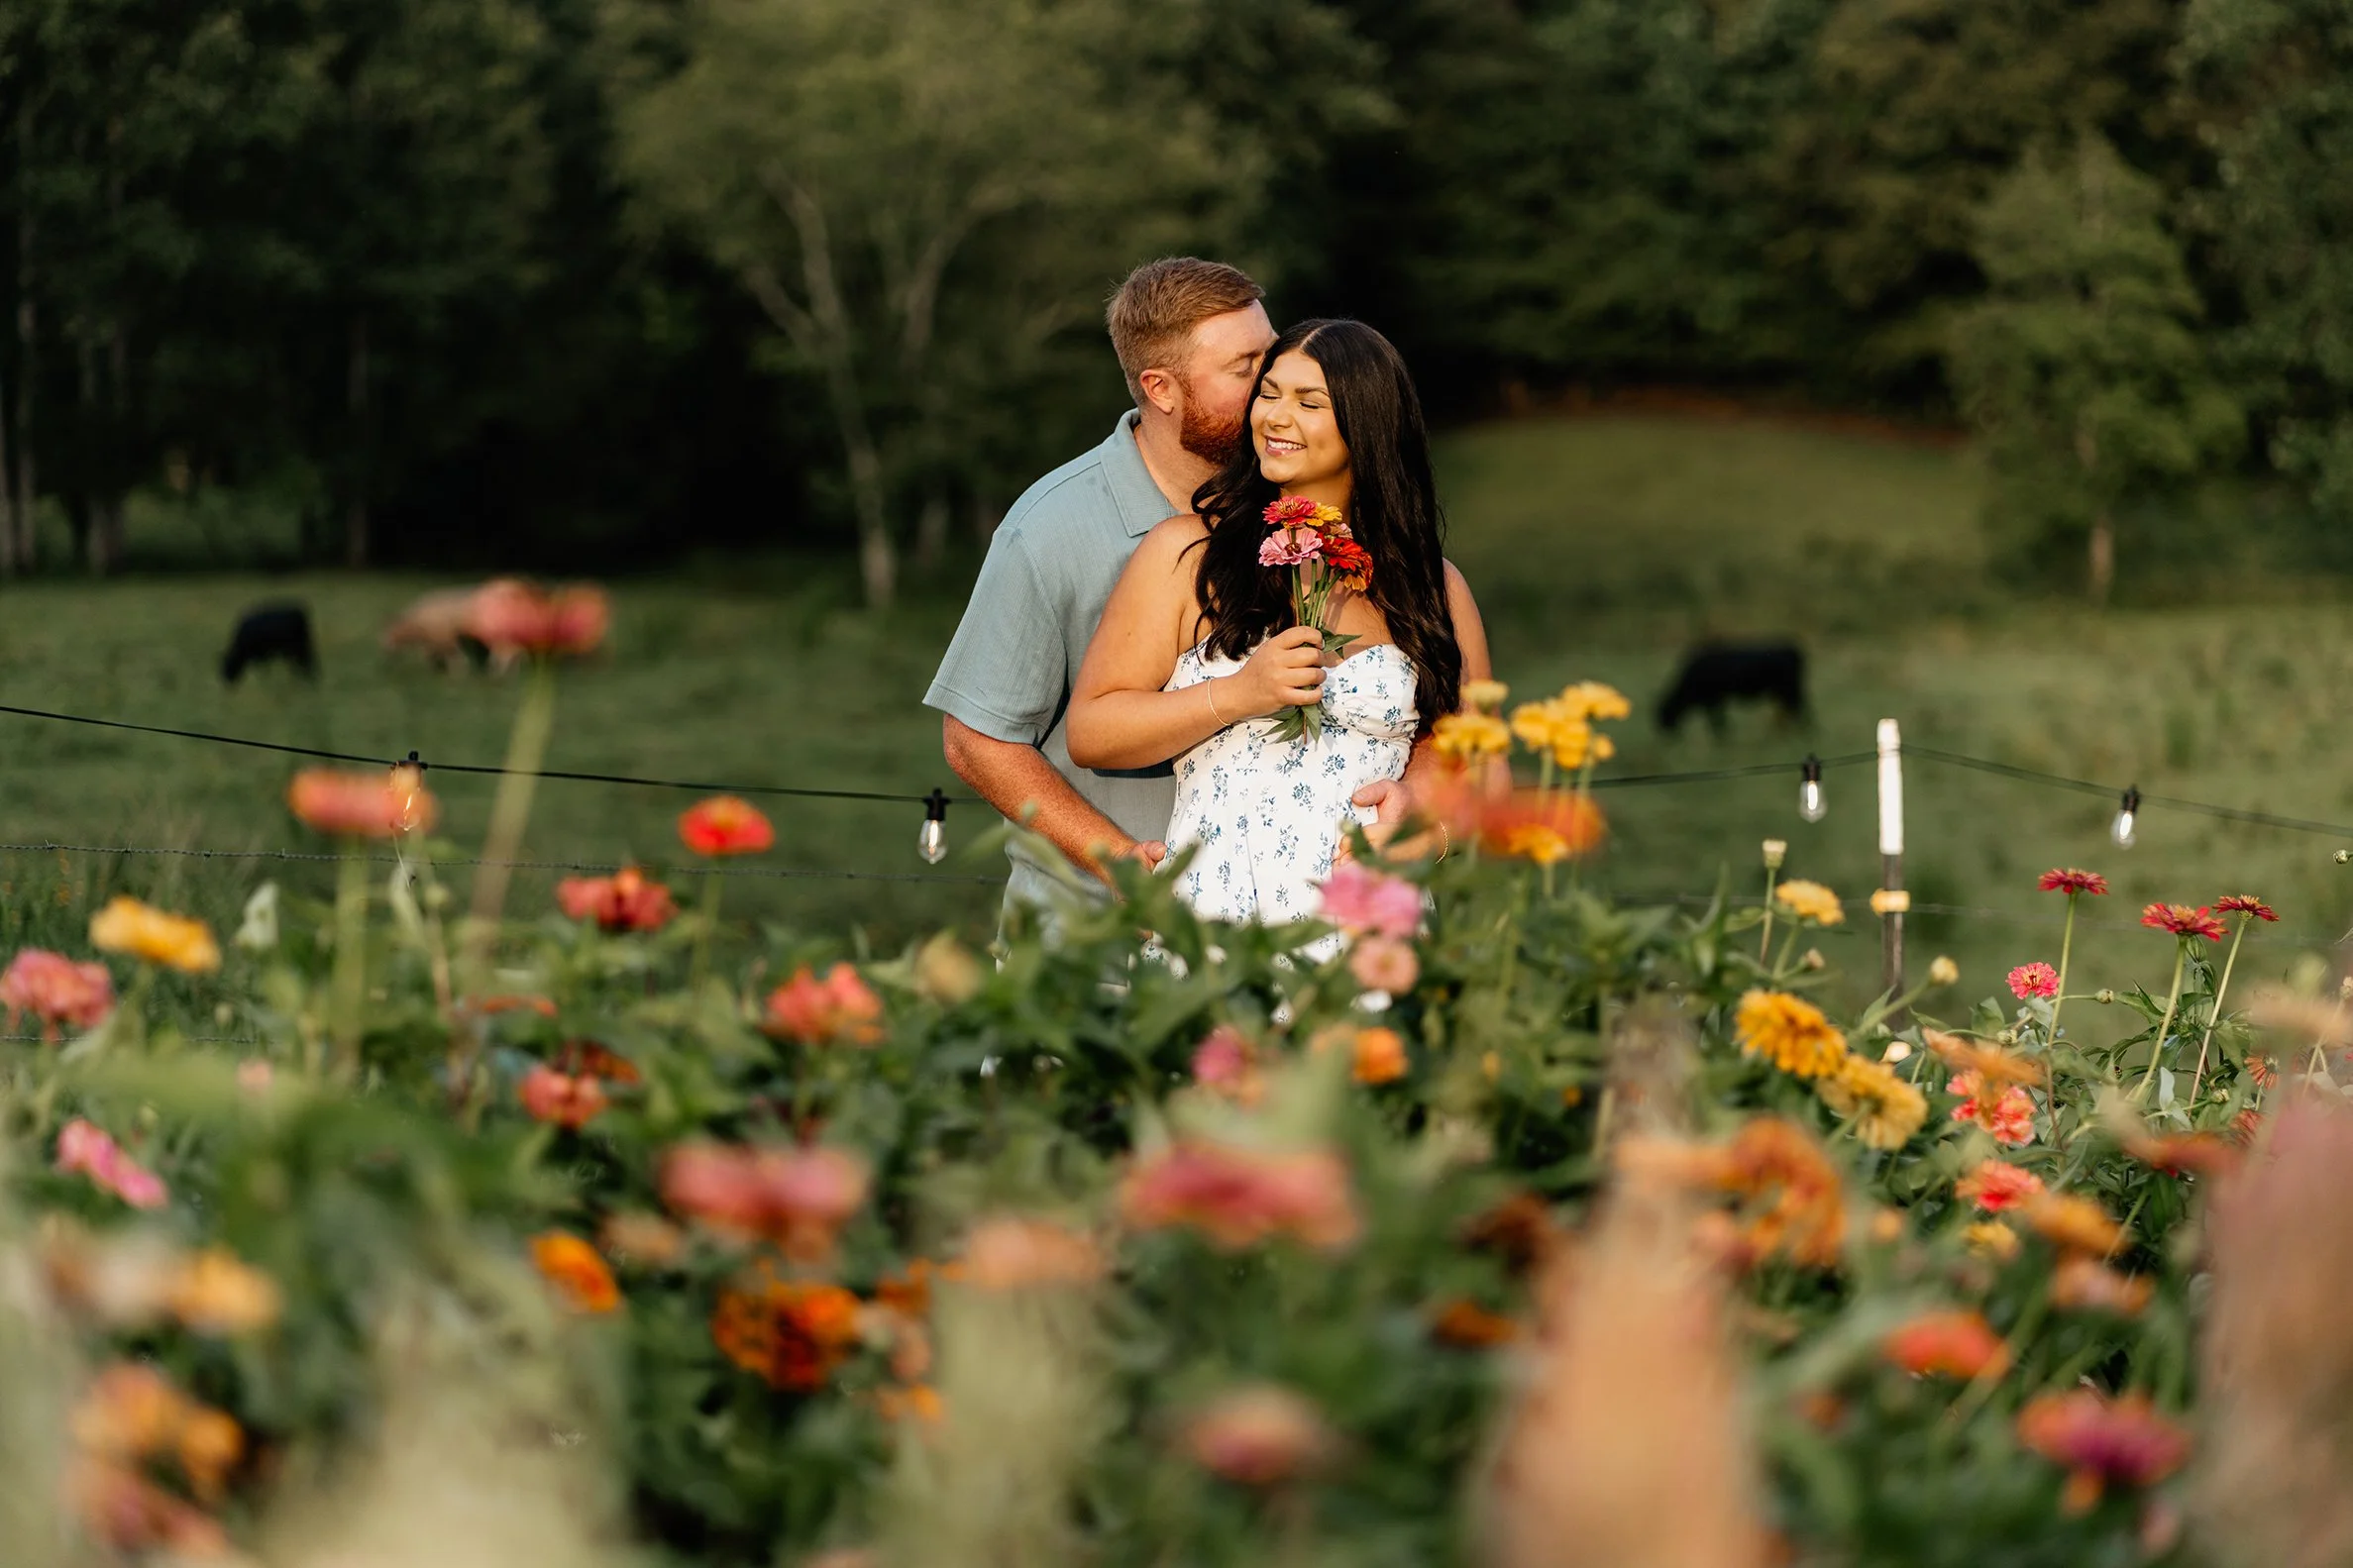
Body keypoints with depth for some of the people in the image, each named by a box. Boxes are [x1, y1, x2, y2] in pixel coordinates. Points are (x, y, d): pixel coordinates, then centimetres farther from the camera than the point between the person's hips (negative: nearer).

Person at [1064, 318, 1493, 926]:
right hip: (1207, 918, -2)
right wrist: (1236, 696, -10)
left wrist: (1418, 800, -5)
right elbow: (1089, 732, 2)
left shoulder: (1433, 586, 11)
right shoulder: (1185, 552, 6)